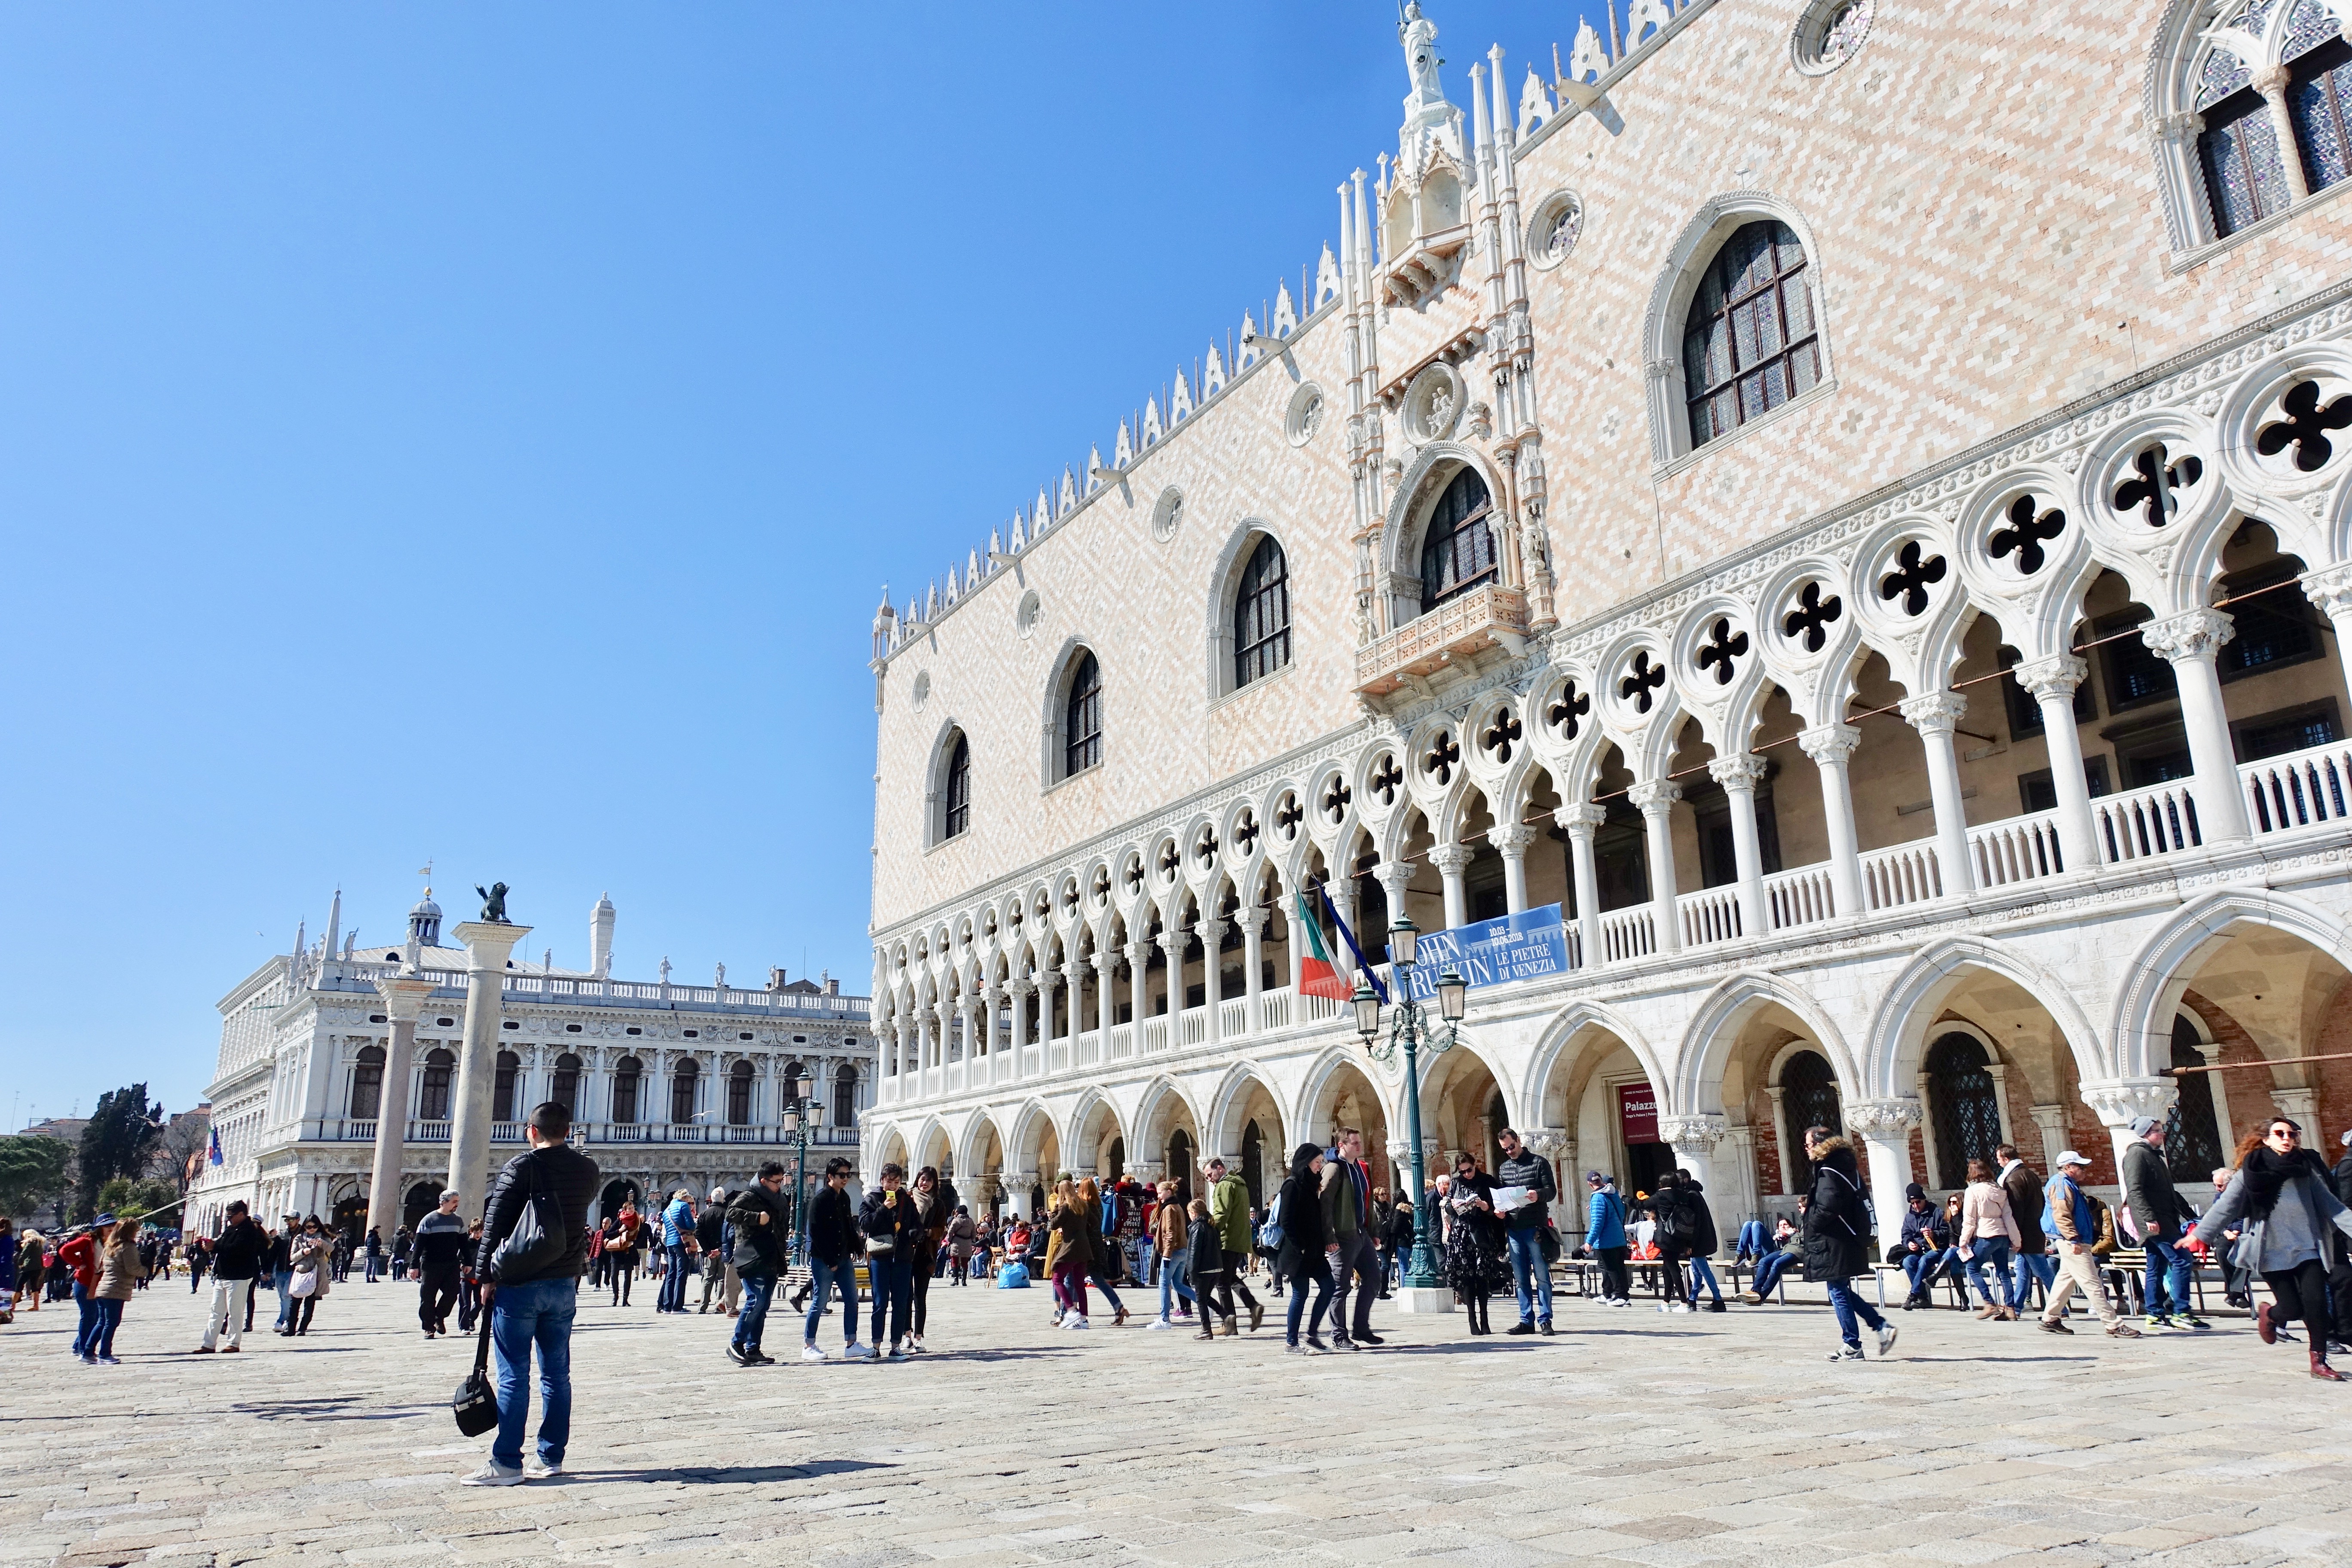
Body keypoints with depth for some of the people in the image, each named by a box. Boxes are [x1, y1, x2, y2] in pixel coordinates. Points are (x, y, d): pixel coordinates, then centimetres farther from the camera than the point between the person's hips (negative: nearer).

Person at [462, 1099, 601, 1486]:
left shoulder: (522, 1167, -9)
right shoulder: (587, 1170, 5)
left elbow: (495, 1225, -10)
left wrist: (485, 1276, -5)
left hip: (518, 1284, -5)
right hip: (564, 1284, 5)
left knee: (514, 1376, -1)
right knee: (557, 1374, 9)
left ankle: (506, 1462, 2)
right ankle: (552, 1458, 13)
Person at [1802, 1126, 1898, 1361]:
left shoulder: (1827, 1172, -17)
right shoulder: (1846, 1167, 12)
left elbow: (1826, 1208, -26)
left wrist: (1808, 1216, -7)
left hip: (1833, 1245, -10)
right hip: (1850, 1241, 10)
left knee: (1838, 1294, -1)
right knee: (1844, 1292, 18)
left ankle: (1852, 1347, 4)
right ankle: (1882, 1326, 14)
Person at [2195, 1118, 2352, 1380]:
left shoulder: (2307, 1167, 8)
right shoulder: (2251, 1171, -2)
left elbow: (2329, 1204, 8)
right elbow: (2225, 1206, -4)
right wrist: (2201, 1234, -9)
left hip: (2308, 1247, 3)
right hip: (2272, 1250, -3)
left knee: (2316, 1303, -7)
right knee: (2293, 1308, -4)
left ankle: (2319, 1361, 10)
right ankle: (2269, 1313, 32)